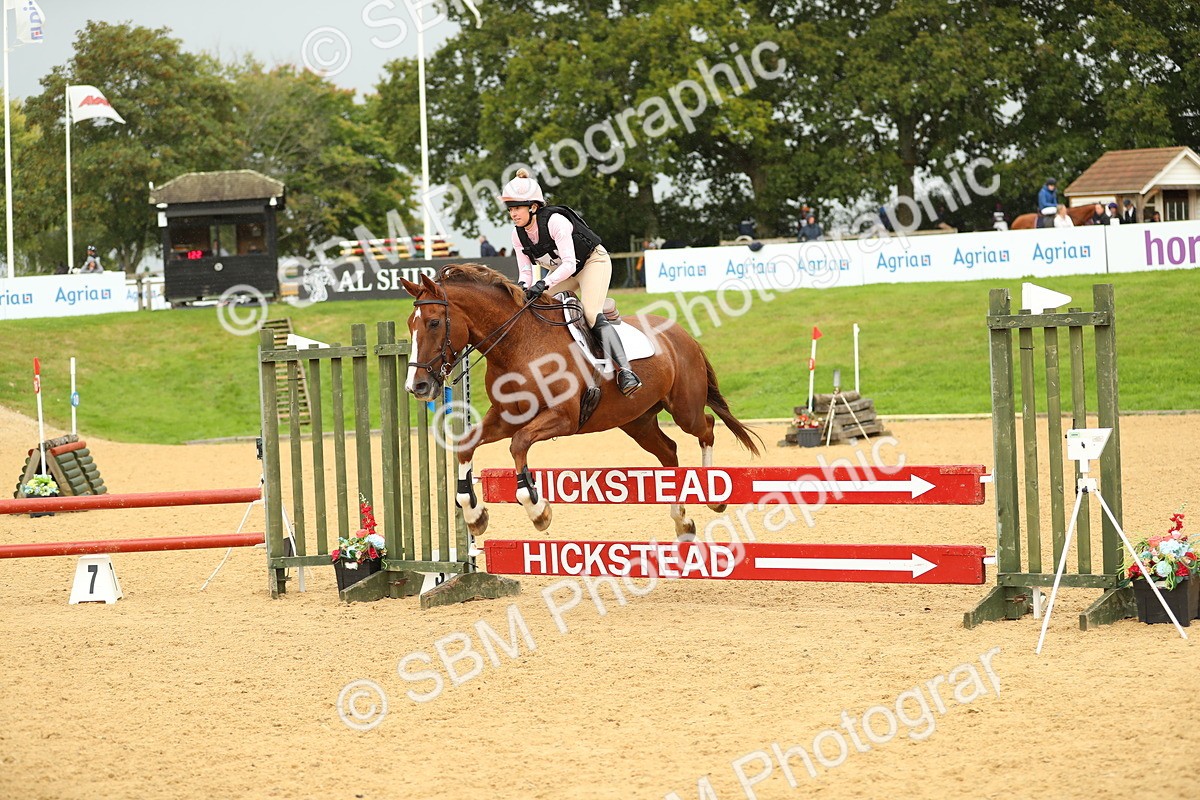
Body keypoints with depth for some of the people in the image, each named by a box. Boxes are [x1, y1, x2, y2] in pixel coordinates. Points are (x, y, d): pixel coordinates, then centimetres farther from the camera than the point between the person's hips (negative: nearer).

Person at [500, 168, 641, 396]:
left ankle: (625, 372, -35)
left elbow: (569, 264, -35)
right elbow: (526, 270, -8)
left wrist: (544, 283, -48)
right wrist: (523, 286, -32)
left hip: (593, 261, -8)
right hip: (565, 272, 8)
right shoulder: (518, 235, -9)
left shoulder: (555, 221, -30)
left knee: (592, 315, -26)